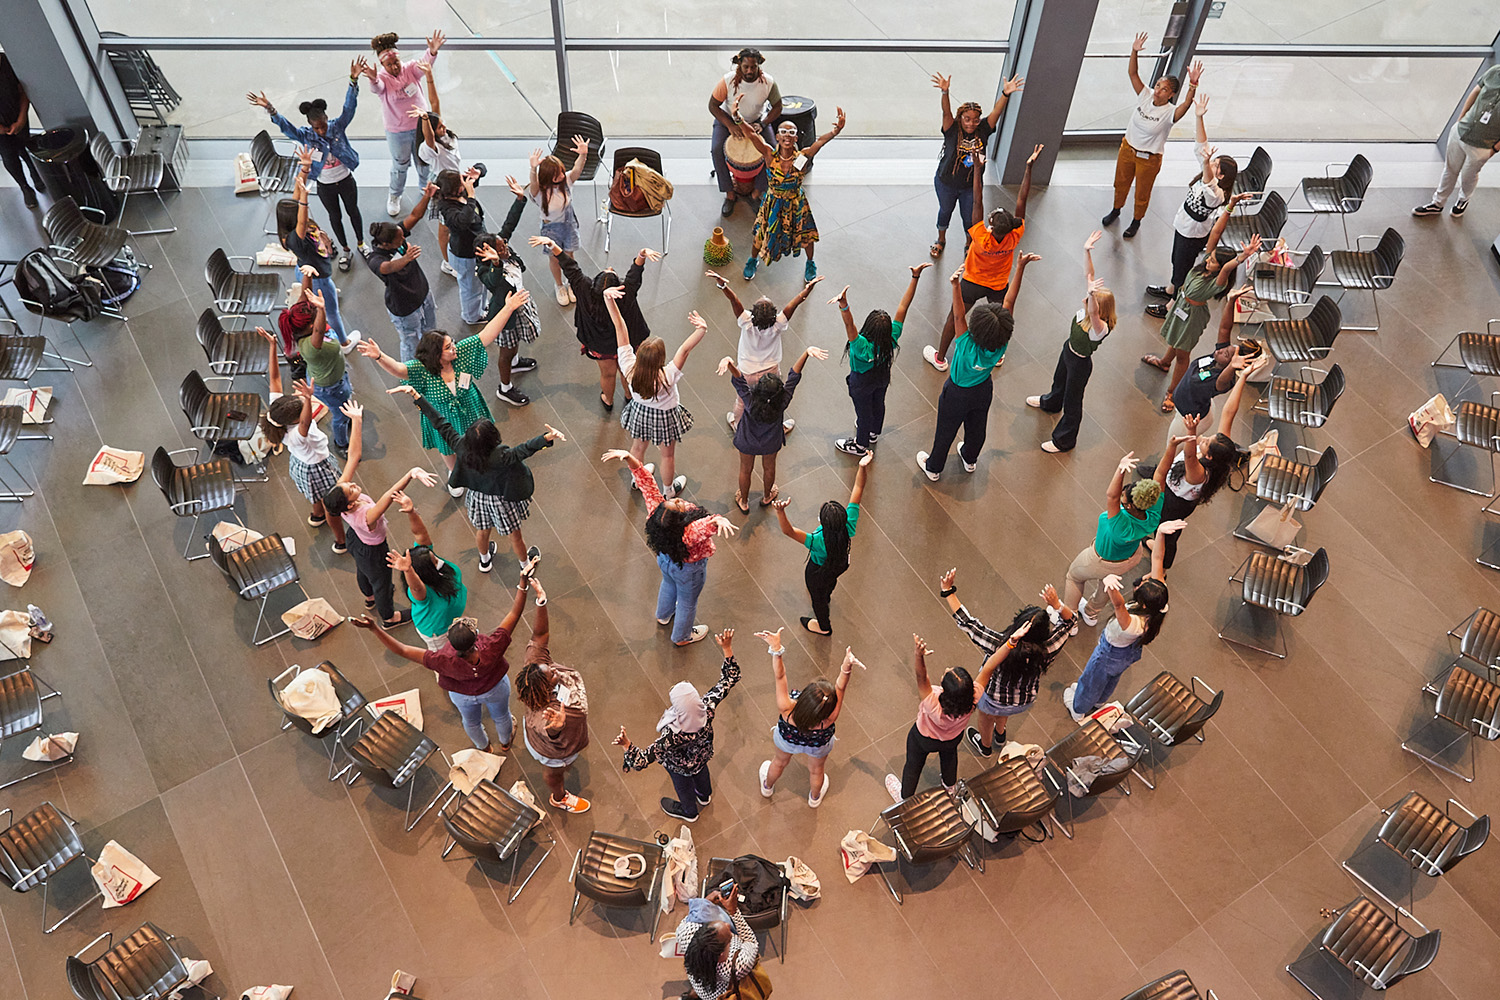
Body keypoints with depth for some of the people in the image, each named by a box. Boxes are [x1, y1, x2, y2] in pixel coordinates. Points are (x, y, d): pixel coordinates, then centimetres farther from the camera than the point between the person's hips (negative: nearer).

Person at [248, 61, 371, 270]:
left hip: (346, 180, 0)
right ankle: (344, 250, 38)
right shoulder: (306, 135, -16)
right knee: (335, 216, 18)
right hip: (325, 186, 0)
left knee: (353, 211, 20)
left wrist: (353, 81, -43)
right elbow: (285, 126, -30)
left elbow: (349, 106, -29)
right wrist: (270, 110, -49)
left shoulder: (338, 126, -17)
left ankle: (361, 243, 44)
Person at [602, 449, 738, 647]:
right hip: (689, 569, -5)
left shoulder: (655, 510, -36)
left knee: (669, 584, 38)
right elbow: (708, 523, -69)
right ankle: (681, 637, 55)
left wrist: (629, 458, -42)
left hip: (665, 559, 5)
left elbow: (646, 481, -34)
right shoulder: (691, 532, -50)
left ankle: (663, 615, 69)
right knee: (687, 602, 26)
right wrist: (719, 520, -91)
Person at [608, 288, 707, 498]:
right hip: (665, 417, -3)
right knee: (668, 454, 25)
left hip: (639, 412, 3)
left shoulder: (629, 367, -36)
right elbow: (685, 349, -54)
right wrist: (702, 330, -67)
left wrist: (608, 298, -41)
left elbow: (620, 327, -40)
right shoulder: (667, 377, -44)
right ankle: (670, 490, 53)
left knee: (638, 447, 32)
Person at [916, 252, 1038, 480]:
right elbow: (1009, 302, -32)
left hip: (957, 394, -4)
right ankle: (970, 459, 59)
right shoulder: (1002, 344, -32)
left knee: (946, 432, 21)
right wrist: (1020, 268, -32)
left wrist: (956, 286, -66)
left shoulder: (968, 347, -43)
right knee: (976, 428, 31)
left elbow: (959, 316, -52)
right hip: (984, 391, 4)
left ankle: (933, 468, 45)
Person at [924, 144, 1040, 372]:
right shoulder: (1015, 238, -31)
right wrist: (1029, 167, -26)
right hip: (999, 285, 3)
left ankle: (940, 358, 33)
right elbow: (1021, 201, -28)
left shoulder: (982, 239, -39)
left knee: (954, 318, 18)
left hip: (973, 283, -3)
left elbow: (977, 202, -39)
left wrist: (978, 168, -37)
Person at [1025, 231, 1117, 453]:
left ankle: (1064, 440, 35)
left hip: (1079, 364, -8)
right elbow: (1088, 275, -22)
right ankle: (1051, 403, 70)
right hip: (1068, 350, 8)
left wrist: (1091, 294, -82)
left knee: (1072, 402, 14)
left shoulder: (1101, 328, -40)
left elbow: (1093, 312, -64)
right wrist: (1087, 251, -33)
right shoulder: (1088, 308, -21)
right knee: (1059, 380, 37)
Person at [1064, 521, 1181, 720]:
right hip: (1132, 650, 6)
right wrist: (1160, 533, -51)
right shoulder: (1159, 603, -34)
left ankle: (1078, 710, 58)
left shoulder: (1132, 624, -50)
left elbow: (1119, 604, -71)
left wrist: (1110, 585, -91)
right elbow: (1157, 558, -37)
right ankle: (1098, 701, 69)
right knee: (1112, 678, 37)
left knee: (1091, 680, 27)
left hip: (1111, 654, -6)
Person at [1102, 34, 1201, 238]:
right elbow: (1133, 73, -18)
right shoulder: (1145, 95, -13)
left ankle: (1136, 221, 40)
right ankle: (1116, 209, 53)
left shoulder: (1170, 112, -25)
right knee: (1121, 183, 26)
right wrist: (1134, 52, -33)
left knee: (1142, 193, 16)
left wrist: (1193, 85, -62)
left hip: (1149, 158, -4)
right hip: (1127, 149, 4)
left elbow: (1187, 104, -46)